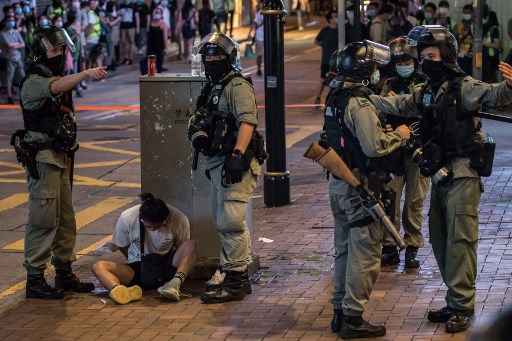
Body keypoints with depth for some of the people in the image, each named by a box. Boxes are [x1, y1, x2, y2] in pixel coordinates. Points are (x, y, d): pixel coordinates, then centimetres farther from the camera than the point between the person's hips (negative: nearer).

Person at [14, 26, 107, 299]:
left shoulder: (59, 79, 16)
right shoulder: (33, 83, -13)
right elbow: (56, 88, -36)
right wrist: (85, 74, -49)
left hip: (61, 158, 9)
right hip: (42, 159, -9)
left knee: (65, 220, 13)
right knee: (43, 220, -8)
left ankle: (64, 274, 22)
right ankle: (34, 280, -3)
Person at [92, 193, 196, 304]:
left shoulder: (179, 220, -14)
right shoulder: (127, 218, -13)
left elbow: (182, 251, -1)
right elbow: (121, 245, 5)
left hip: (166, 270, -1)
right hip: (138, 269, 1)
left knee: (190, 245, -27)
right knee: (98, 266, -25)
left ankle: (176, 283, -49)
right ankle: (119, 290, -57)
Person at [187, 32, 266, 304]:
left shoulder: (238, 86, -10)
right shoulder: (212, 88, 20)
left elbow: (247, 121, -22)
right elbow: (201, 121, 26)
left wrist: (237, 154, -31)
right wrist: (198, 133, 3)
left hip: (236, 163, -11)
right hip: (217, 163, 11)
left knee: (230, 222, -13)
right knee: (223, 223, 15)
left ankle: (235, 282, -9)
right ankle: (237, 278, 24)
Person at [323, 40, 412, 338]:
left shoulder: (335, 98, 9)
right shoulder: (360, 105, -20)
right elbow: (375, 146, -27)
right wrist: (400, 135, -11)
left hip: (339, 183, 10)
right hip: (360, 187, -10)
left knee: (345, 250, 17)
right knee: (364, 254, -3)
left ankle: (340, 311, 24)